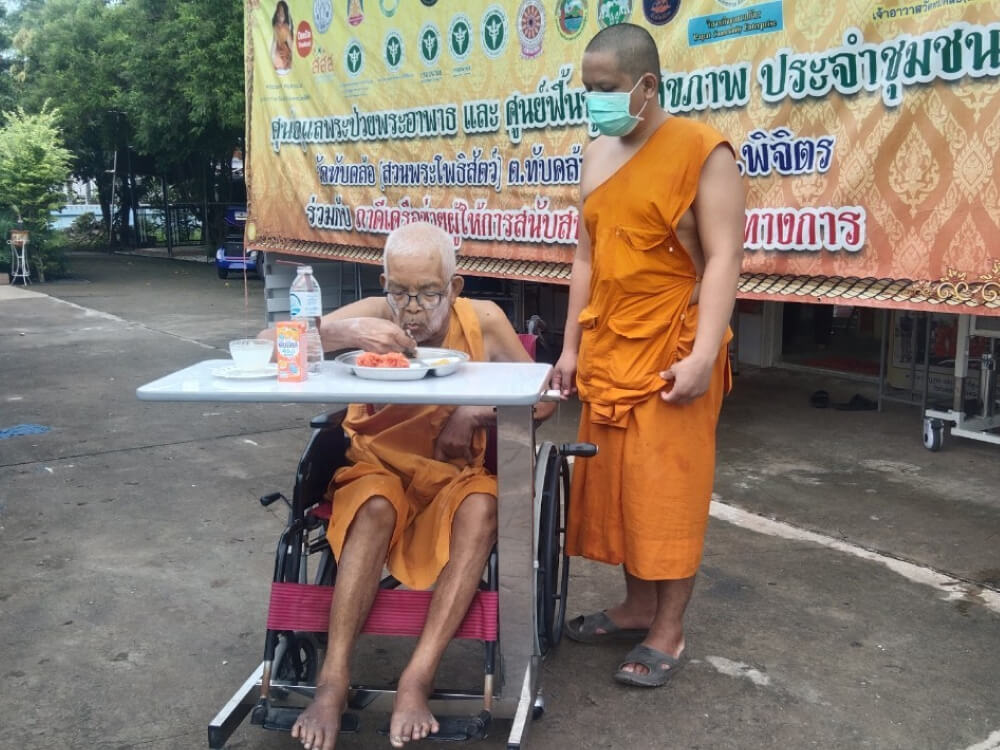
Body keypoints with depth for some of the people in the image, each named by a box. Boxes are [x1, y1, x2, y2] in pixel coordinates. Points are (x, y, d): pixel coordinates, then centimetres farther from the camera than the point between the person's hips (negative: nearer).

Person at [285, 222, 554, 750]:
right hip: (378, 469, 0)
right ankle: (334, 678, -28)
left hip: (456, 476, 1)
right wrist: (344, 333, -34)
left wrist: (475, 414, -23)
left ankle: (417, 680, -32)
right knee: (376, 507, -33)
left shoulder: (483, 321, -10)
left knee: (482, 507, -32)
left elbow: (542, 400, -5)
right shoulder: (372, 316, -10)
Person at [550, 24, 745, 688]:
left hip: (671, 351, -7)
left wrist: (703, 355, -22)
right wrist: (572, 345, 14)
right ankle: (638, 607, 26)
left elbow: (723, 260, -14)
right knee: (615, 478, 11)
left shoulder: (702, 151, -9)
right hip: (607, 349, 7)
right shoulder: (598, 155, 12)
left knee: (668, 487, 0)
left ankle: (669, 633, 12)